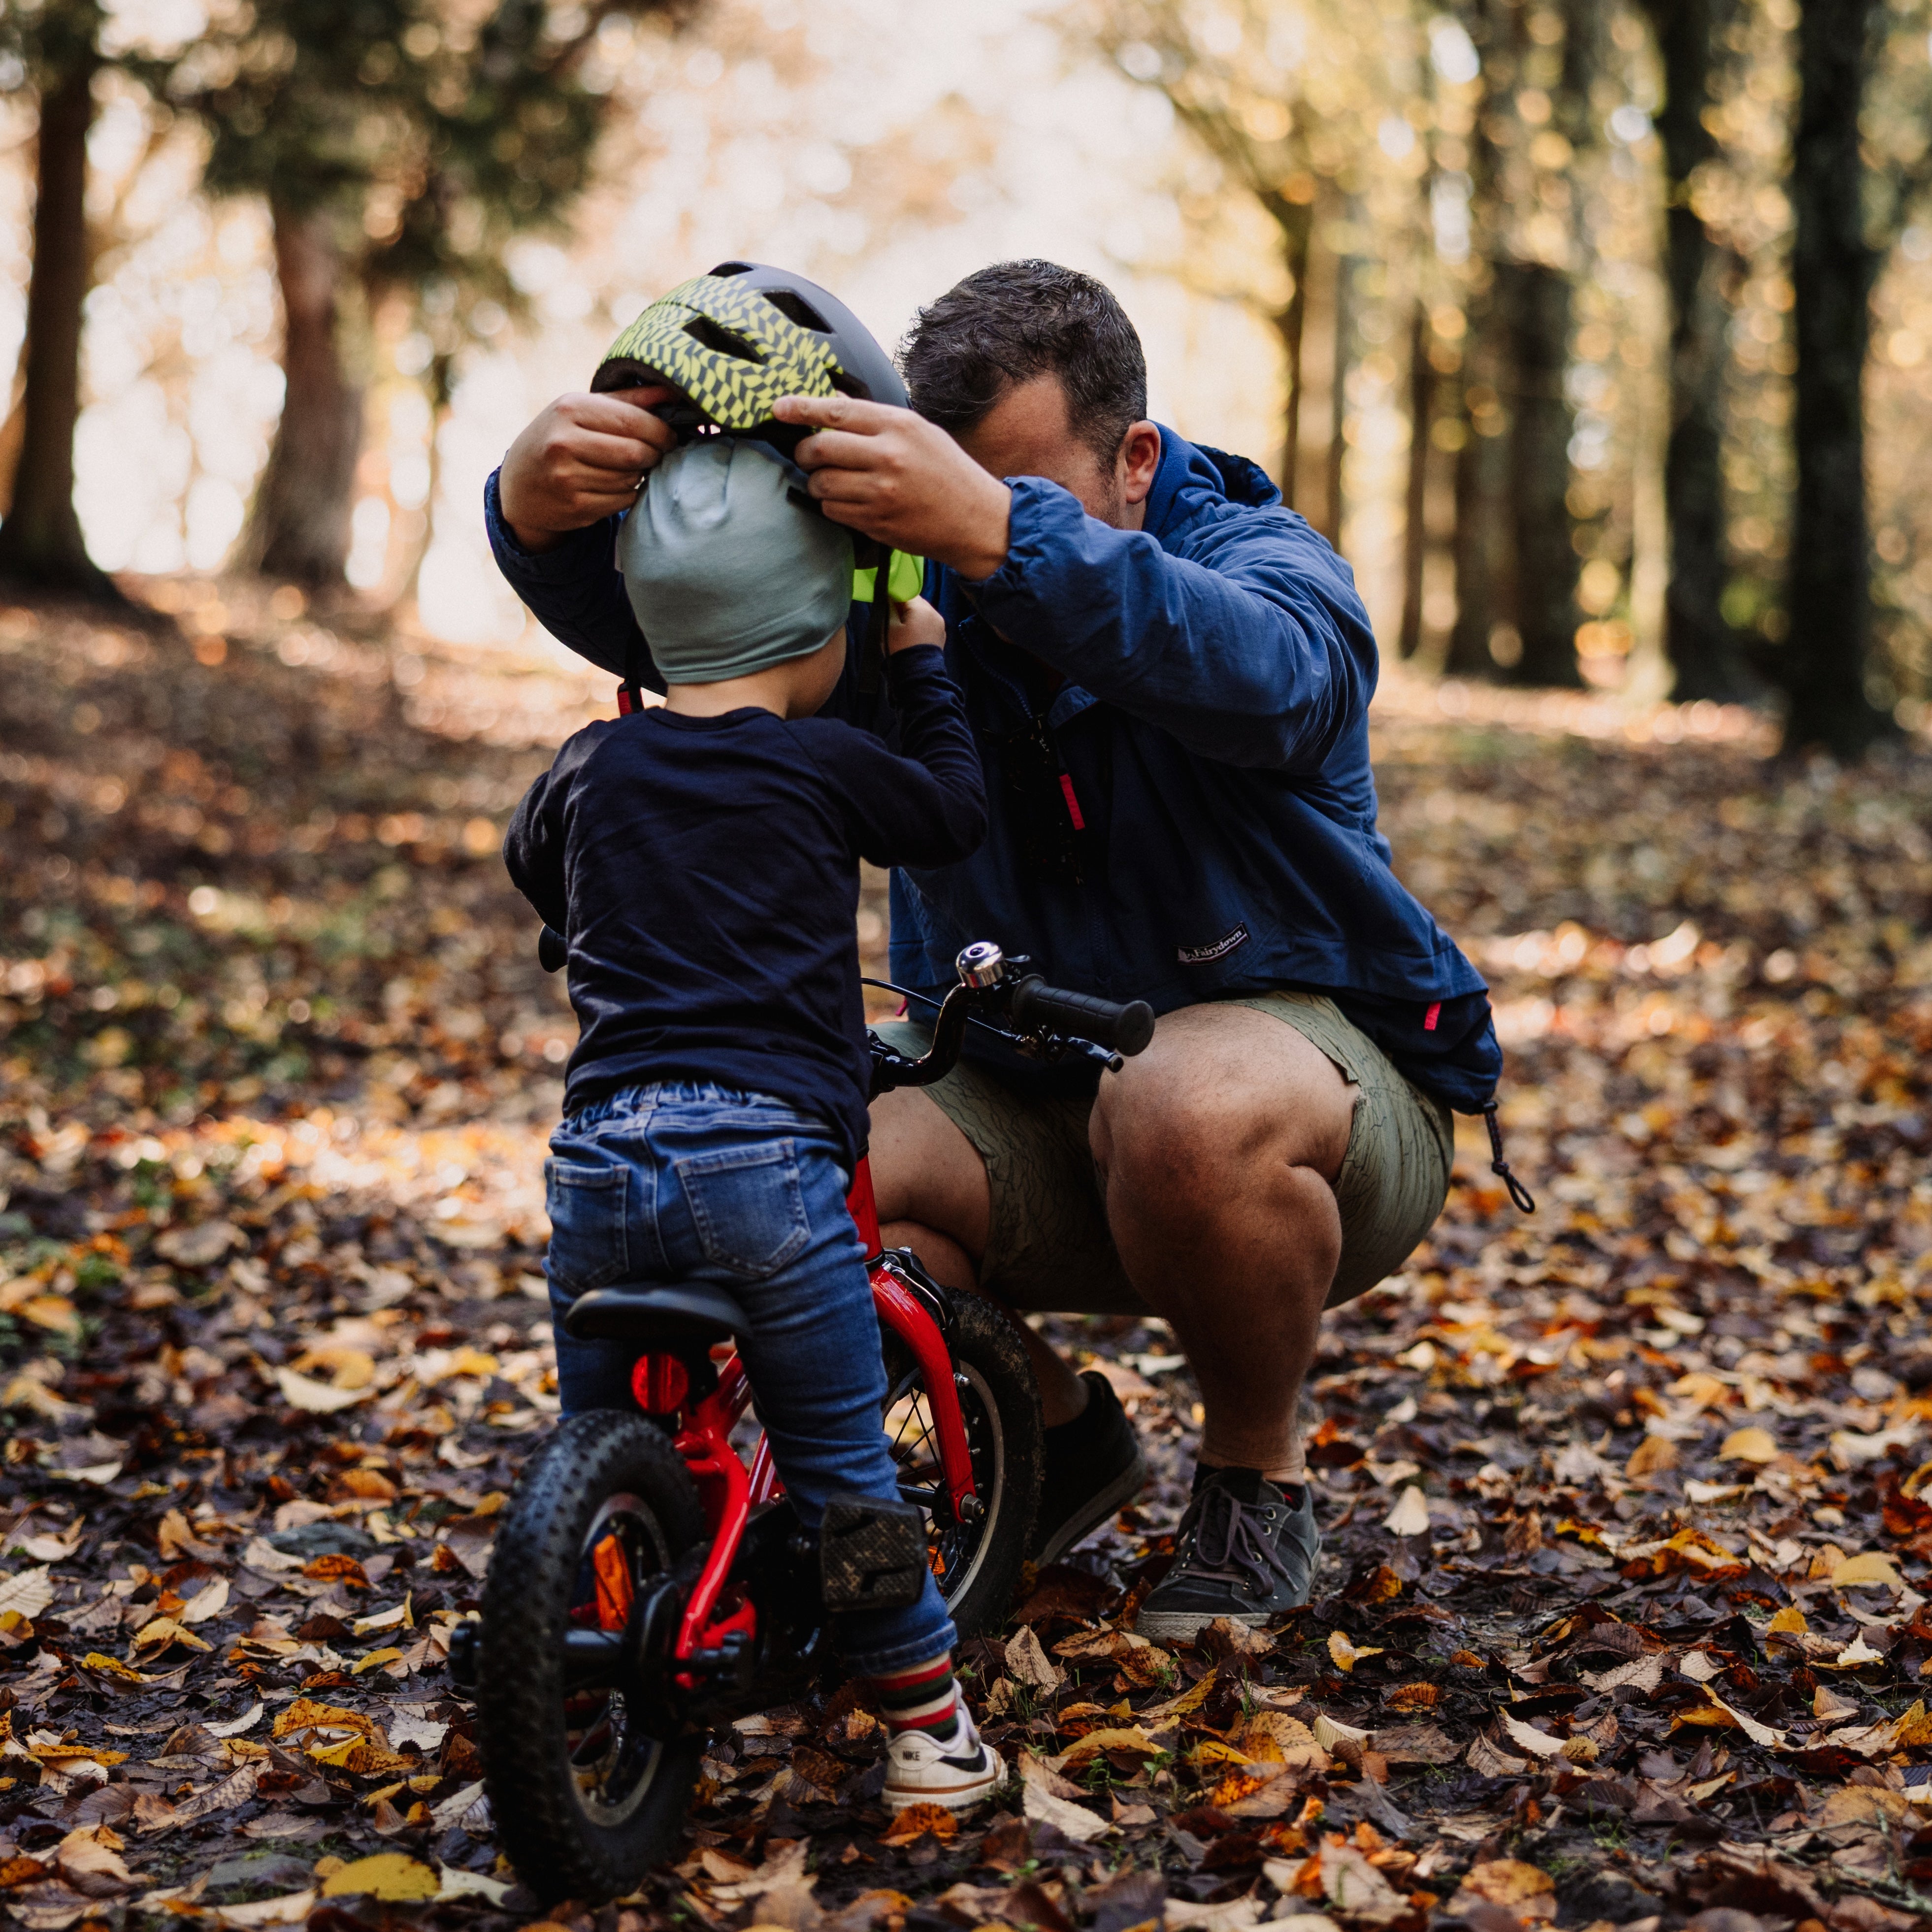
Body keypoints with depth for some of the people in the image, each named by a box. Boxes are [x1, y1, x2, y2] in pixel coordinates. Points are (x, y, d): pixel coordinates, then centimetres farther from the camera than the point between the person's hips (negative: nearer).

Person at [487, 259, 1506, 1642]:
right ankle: (1056, 1430, 7)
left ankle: (1259, 1476, -8)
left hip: (1308, 1047, -3)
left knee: (1193, 1102, -40)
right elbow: (657, 606, -17)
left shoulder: (1266, 561, -15)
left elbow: (1264, 677, -41)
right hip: (1027, 1102, 4)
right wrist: (541, 509, -42)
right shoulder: (909, 593, -5)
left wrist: (997, 532, -56)